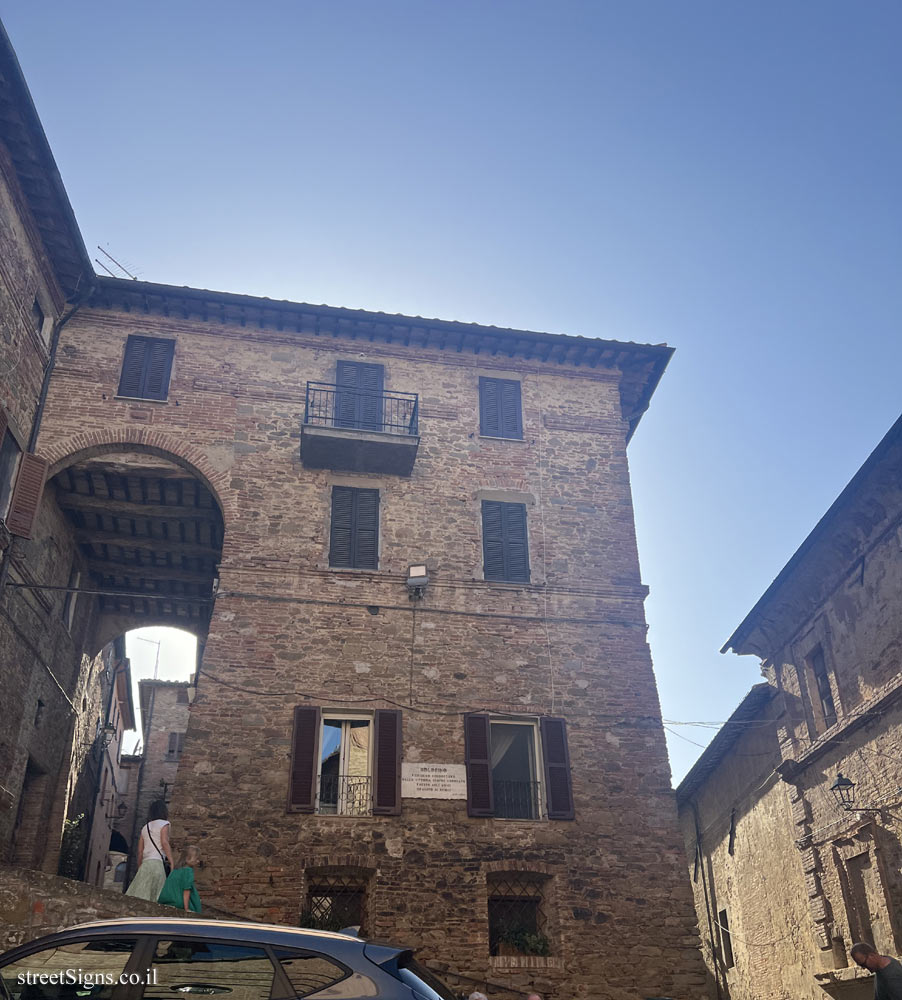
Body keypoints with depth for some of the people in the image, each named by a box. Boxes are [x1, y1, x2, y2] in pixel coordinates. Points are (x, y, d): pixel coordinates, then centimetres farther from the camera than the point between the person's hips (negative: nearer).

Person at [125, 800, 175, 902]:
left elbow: (140, 852, 20)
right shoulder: (164, 823, 5)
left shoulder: (145, 827, 23)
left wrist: (140, 869, 25)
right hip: (156, 862, -6)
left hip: (144, 863, 6)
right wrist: (172, 863, -12)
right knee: (154, 896, -13)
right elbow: (164, 842, -9)